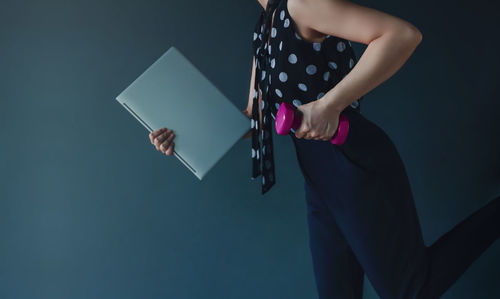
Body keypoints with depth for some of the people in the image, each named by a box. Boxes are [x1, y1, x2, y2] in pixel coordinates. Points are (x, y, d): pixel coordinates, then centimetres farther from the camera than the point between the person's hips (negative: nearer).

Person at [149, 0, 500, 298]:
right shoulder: (265, 32, 13)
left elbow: (404, 34, -28)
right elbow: (253, 119, 17)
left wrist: (329, 104, -30)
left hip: (359, 169, -9)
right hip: (320, 183, 9)